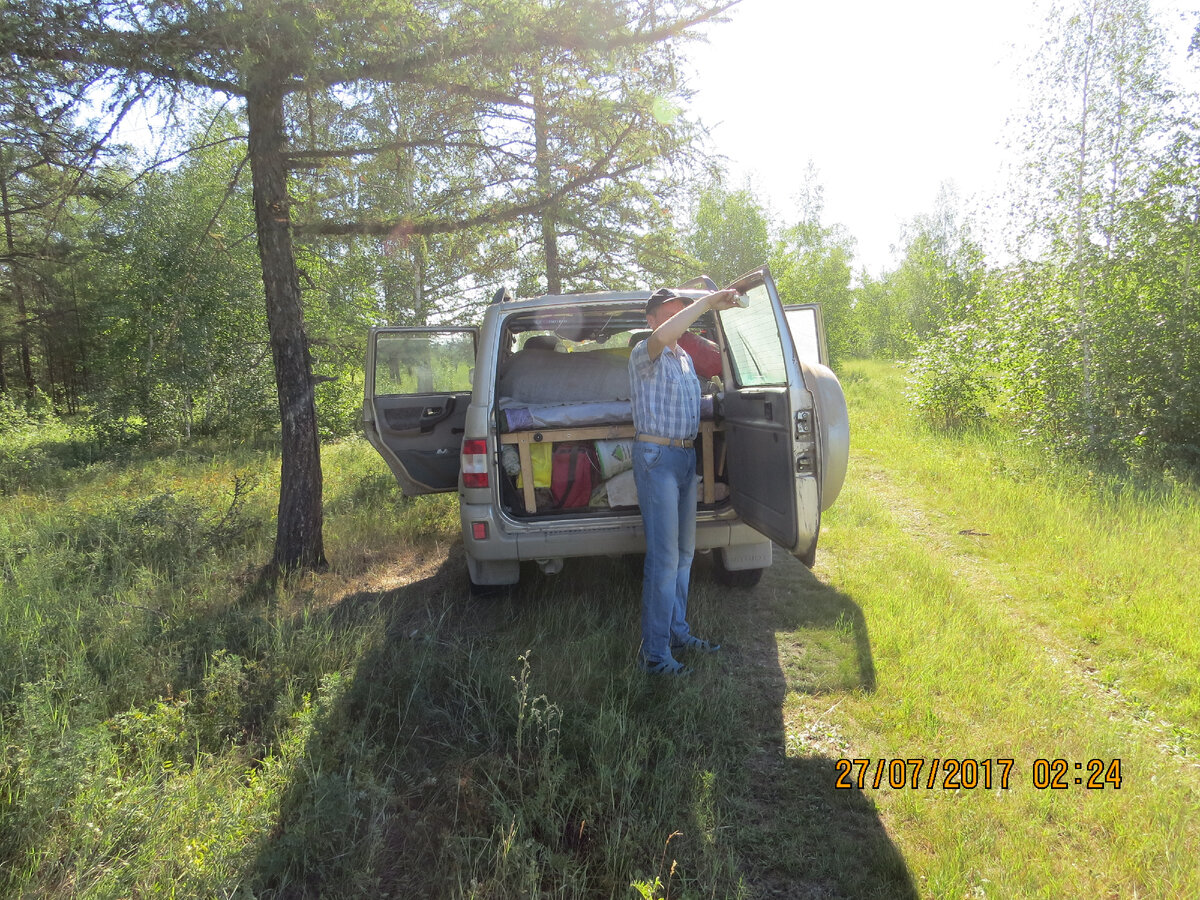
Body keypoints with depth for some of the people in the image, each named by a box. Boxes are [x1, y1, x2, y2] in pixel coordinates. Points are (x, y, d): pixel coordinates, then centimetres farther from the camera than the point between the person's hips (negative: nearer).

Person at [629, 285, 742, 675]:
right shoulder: (645, 355, -10)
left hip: (687, 456, 9)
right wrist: (707, 302, -29)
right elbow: (663, 336, -34)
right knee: (664, 558, -10)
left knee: (684, 552, 14)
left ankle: (677, 632, 27)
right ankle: (654, 653, -3)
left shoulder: (686, 359, 18)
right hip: (656, 457, -9)